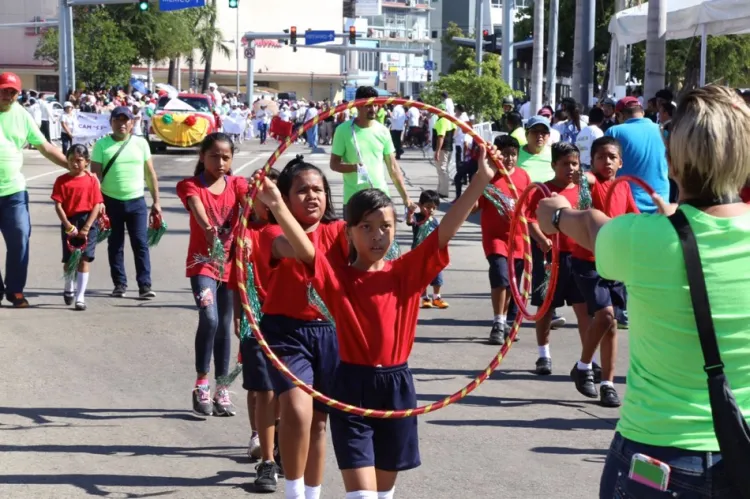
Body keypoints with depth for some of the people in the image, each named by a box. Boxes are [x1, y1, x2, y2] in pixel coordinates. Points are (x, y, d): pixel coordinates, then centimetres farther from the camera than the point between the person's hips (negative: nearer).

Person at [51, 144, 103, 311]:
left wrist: (86, 228, -11)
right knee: (69, 260, 10)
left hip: (88, 224, -1)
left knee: (84, 260, -4)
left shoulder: (92, 180, 0)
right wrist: (68, 226, -14)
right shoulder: (62, 181, 0)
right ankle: (69, 288, 36)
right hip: (69, 224, 1)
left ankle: (80, 296, -1)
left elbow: (97, 205, -3)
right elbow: (58, 205, -5)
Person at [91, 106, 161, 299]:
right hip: (111, 201, -1)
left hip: (136, 202, 1)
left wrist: (156, 201, 5)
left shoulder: (141, 143, 4)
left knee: (141, 244, -2)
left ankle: (145, 285, -1)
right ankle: (119, 284, 15)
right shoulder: (102, 144, -2)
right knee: (115, 245, 7)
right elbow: (96, 175, -4)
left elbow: (150, 174, 7)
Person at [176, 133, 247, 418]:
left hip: (230, 263, 3)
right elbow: (198, 210, -26)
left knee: (224, 326, 10)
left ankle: (222, 389, 21)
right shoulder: (191, 185, -5)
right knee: (209, 319, -20)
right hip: (202, 262, -3)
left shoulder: (237, 184, 2)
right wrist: (208, 230, -49)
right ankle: (201, 385, -8)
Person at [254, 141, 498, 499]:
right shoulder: (336, 276, -5)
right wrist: (277, 206, -39)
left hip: (396, 386, 3)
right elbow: (304, 249, -22)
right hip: (352, 386, -3)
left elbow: (445, 231, -6)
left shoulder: (407, 273, 2)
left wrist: (481, 180, -14)